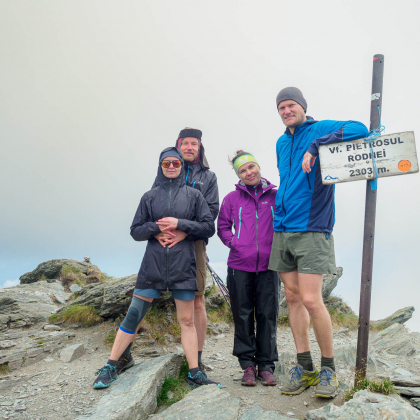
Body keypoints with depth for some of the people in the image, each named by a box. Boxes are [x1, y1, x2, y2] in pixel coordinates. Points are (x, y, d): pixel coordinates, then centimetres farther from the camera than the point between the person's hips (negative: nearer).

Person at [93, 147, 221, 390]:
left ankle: (195, 374, 15)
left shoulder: (193, 195, 8)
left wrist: (181, 225, -10)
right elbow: (135, 231, 9)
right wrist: (156, 226, -10)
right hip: (153, 264, 0)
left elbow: (209, 227, 3)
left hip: (184, 266, 0)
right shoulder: (150, 197, 10)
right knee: (134, 315, 1)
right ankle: (111, 367, 15)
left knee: (187, 320, 5)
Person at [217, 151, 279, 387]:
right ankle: (248, 364, 19)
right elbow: (222, 226, 13)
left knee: (268, 315, 4)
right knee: (243, 315, 6)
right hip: (240, 265, 1)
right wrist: (234, 243, -2)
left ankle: (266, 365, 17)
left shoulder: (276, 195, 5)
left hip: (268, 265, 0)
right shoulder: (232, 198, 6)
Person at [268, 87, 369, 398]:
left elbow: (359, 130, -21)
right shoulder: (281, 143, 19)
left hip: (311, 230, -7)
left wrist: (315, 146, -23)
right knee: (293, 297, 8)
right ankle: (305, 368, 19)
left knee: (311, 301, -10)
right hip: (282, 231, 7)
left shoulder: (320, 130, -2)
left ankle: (328, 369, 11)